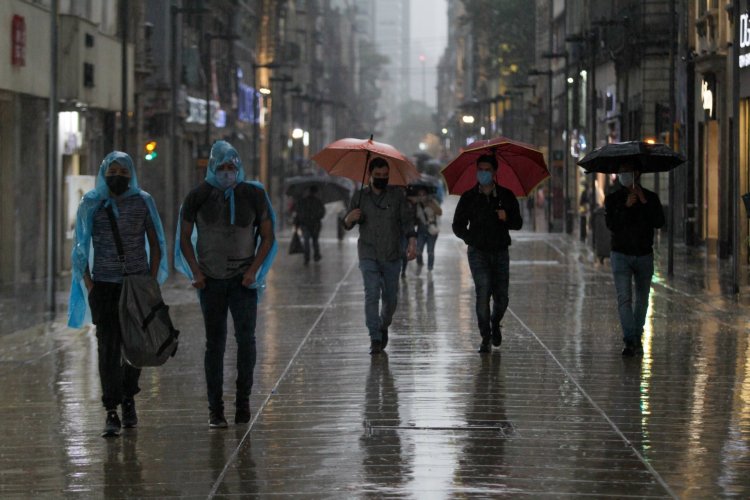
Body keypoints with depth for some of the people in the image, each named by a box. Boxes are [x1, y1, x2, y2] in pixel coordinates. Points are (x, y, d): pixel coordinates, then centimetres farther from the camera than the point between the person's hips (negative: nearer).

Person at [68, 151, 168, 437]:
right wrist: (88, 285, -2)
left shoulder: (143, 202, 4)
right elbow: (81, 248, 7)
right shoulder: (91, 204, 3)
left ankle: (128, 399, 26)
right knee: (108, 346, -8)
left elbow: (155, 244, 9)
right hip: (104, 285, -1)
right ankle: (111, 413, -10)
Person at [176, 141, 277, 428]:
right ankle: (215, 409, 7)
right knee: (214, 343, 3)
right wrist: (196, 272, -4)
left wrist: (253, 271, -6)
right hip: (211, 280, 0)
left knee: (246, 338, -11)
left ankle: (243, 399, 1)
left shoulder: (253, 195, -1)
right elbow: (185, 237, 7)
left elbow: (267, 237, 5)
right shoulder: (198, 197, -1)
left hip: (243, 279, 0)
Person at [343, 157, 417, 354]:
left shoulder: (396, 195, 3)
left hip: (392, 256, 1)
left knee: (391, 298, 7)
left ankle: (384, 326, 35)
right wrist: (350, 218, -17)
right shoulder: (360, 197, 4)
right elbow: (347, 225, 7)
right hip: (368, 256, -1)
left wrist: (412, 241, -17)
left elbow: (406, 220, -1)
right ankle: (375, 339, -15)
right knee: (372, 295, -14)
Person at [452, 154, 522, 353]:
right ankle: (485, 338, -8)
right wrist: (472, 239, -5)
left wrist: (506, 218, -14)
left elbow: (518, 224, 7)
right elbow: (458, 226, 10)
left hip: (500, 252, 1)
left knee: (501, 297, 2)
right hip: (478, 253, -1)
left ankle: (495, 324, 33)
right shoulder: (468, 198, 4)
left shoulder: (506, 196, 6)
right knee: (483, 292, -14)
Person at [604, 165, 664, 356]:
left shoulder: (651, 198, 3)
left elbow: (659, 223, -11)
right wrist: (626, 206, -20)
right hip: (621, 254, -1)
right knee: (624, 298, -13)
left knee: (641, 299, 9)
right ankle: (630, 341, -18)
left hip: (644, 255, 1)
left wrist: (644, 202, -16)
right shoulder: (613, 199, 1)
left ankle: (637, 338, 21)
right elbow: (611, 224, -13)